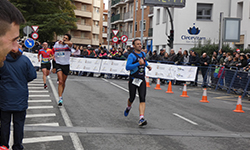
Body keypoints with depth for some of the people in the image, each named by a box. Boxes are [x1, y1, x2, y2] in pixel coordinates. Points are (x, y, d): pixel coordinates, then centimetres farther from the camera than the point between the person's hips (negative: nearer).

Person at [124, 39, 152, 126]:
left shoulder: (143, 54, 11)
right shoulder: (132, 55, -11)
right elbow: (127, 67, -24)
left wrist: (147, 65, 16)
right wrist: (138, 63, -30)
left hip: (142, 80, 4)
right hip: (133, 80, -4)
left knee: (142, 99, -11)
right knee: (132, 98, 8)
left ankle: (141, 118, -19)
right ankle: (128, 107, 45)